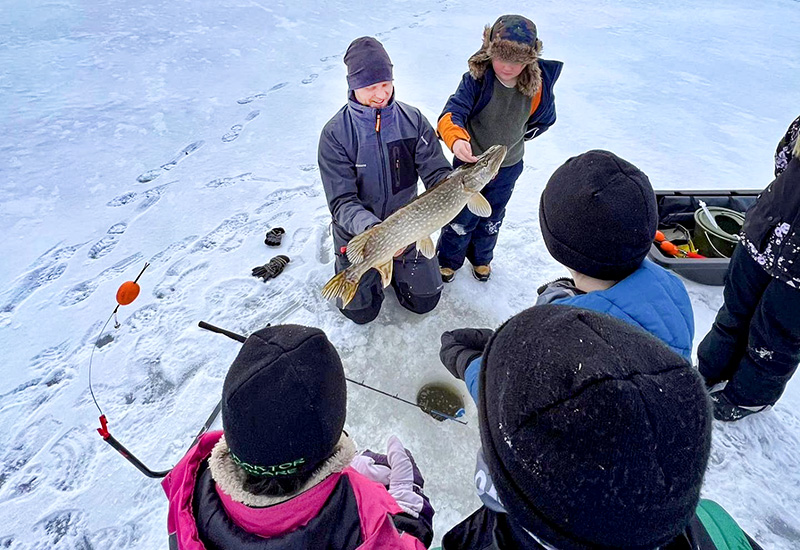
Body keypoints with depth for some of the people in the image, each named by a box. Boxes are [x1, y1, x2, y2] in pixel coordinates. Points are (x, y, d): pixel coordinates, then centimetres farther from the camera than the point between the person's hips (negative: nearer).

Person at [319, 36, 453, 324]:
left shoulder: (413, 120, -10)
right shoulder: (335, 133, -19)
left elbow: (437, 173, -13)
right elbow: (342, 201, -23)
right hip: (358, 234, -2)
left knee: (425, 301, 12)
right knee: (361, 312, 7)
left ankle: (395, 268, 38)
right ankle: (371, 275, 37)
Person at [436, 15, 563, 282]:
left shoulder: (537, 87, -14)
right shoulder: (476, 79, -23)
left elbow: (544, 119, 6)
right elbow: (452, 113, -36)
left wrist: (514, 136, 12)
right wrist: (456, 138, -57)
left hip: (508, 167, 3)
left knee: (492, 218, 21)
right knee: (463, 217, 8)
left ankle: (481, 258, 48)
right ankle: (448, 260, 35)